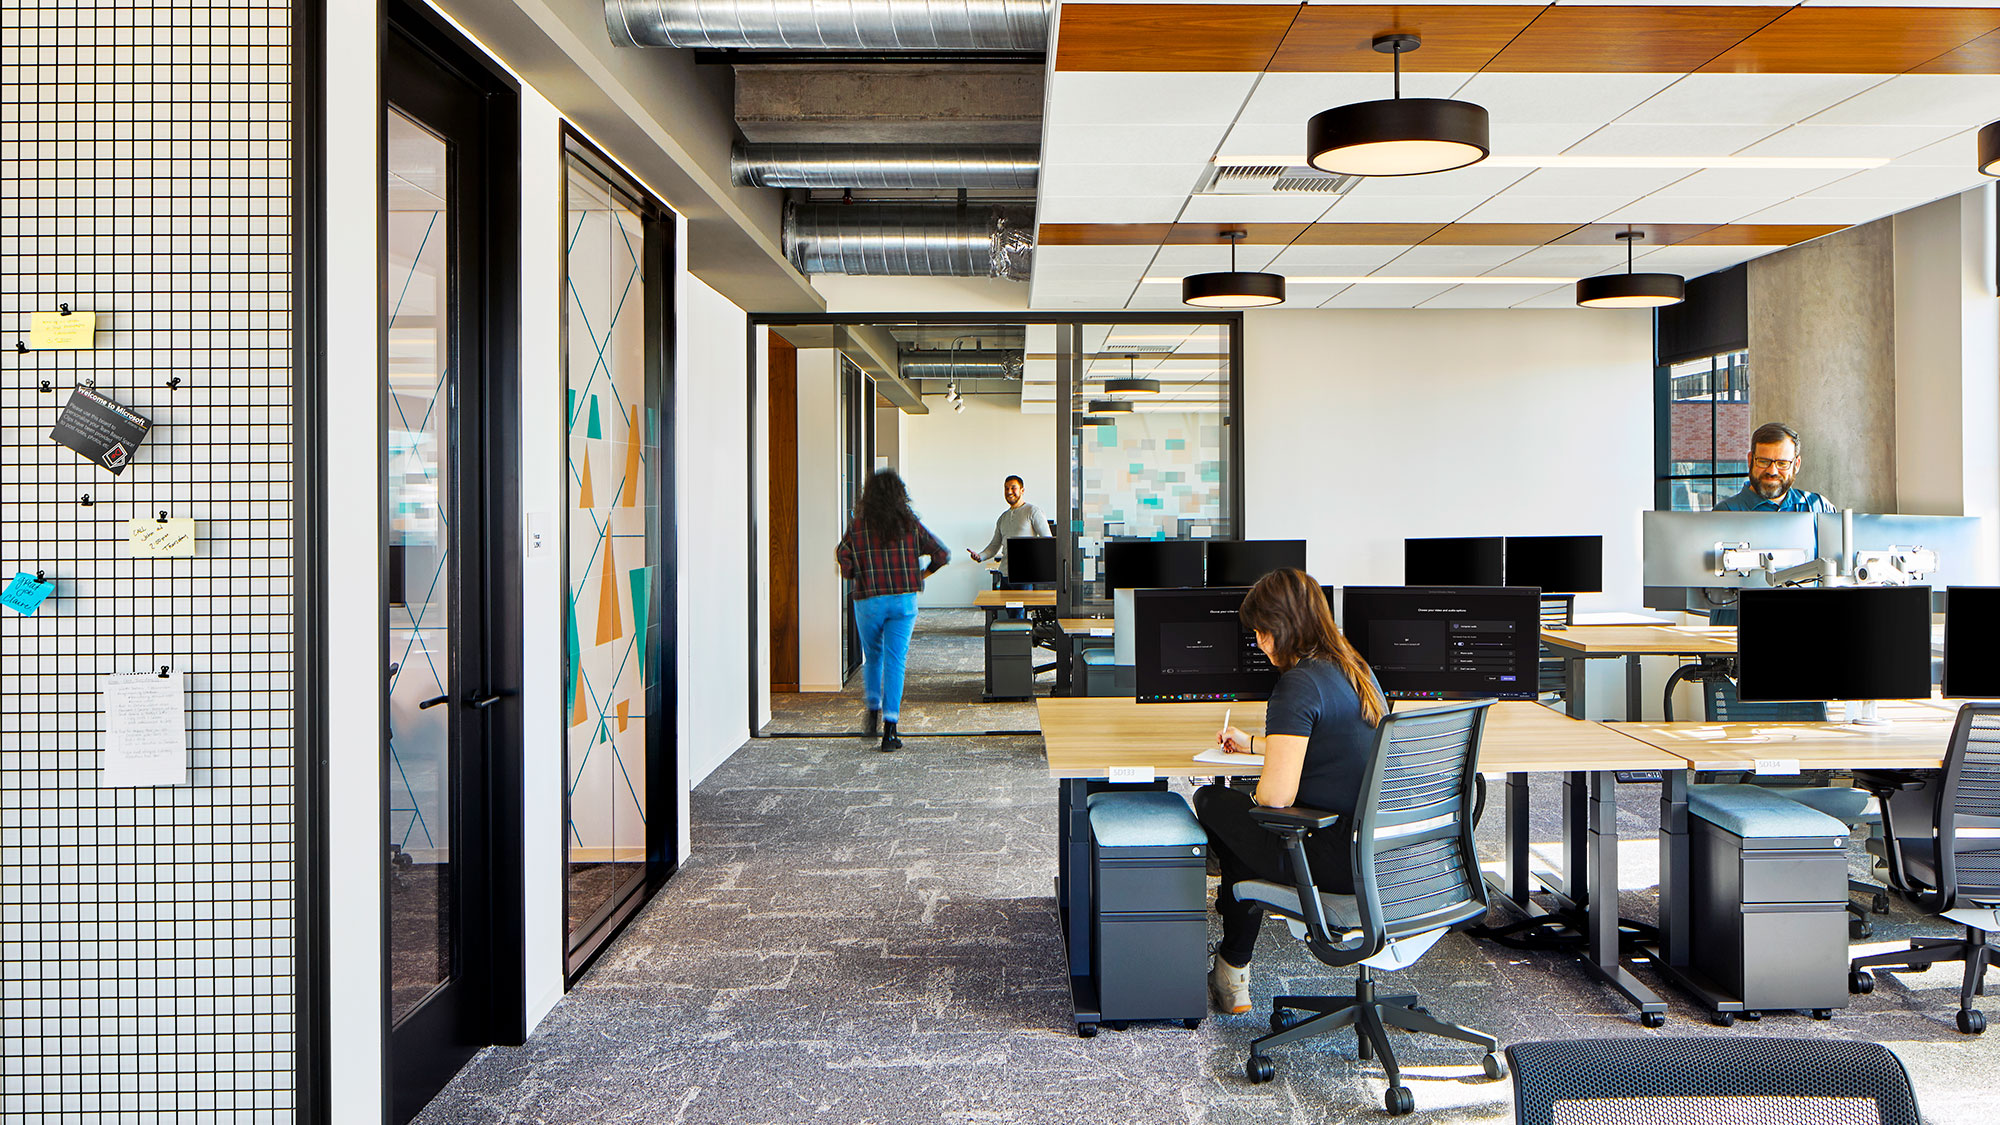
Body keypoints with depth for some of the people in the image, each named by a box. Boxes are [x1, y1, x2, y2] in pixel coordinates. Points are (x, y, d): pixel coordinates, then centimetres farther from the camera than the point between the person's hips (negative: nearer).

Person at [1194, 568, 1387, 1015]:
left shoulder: (1298, 684, -18)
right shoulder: (1357, 669, 10)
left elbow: (1276, 796, -23)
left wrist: (1252, 797, 0)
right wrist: (1252, 743, 36)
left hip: (1338, 861, -9)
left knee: (1212, 803, 9)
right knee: (1248, 816, 25)